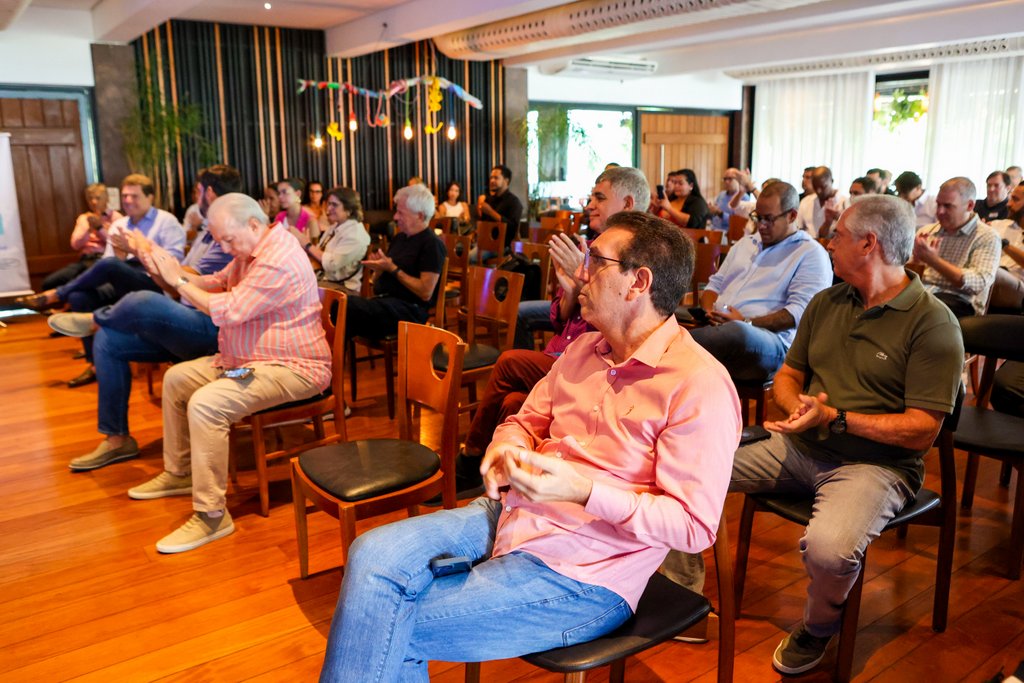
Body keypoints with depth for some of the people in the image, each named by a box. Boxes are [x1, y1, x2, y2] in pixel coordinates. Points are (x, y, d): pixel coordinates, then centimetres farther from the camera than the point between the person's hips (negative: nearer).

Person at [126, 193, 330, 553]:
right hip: (248, 359, 11)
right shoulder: (250, 250, 9)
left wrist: (179, 281, -13)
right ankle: (179, 473, 30)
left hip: (291, 368, -11)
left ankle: (211, 515, -19)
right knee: (176, 379, 15)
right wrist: (177, 272, -6)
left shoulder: (278, 261, -25)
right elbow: (219, 283, 12)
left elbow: (227, 310, -25)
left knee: (205, 404, -29)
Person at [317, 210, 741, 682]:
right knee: (372, 556, -12)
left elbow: (695, 526, -17)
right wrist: (505, 448, -6)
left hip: (580, 574, -7)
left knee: (396, 634, -12)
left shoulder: (700, 386, -16)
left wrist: (584, 492, -27)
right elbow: (527, 421, 19)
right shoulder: (583, 350, 9)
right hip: (511, 514, 7)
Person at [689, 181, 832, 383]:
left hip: (772, 338, -5)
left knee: (737, 332, -44)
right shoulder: (745, 243, 29)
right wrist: (709, 311, 4)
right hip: (716, 328, 6)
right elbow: (714, 285, 28)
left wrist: (747, 322, -17)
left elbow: (799, 311, -6)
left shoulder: (811, 253, 7)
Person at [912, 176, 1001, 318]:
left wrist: (933, 260, -18)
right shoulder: (926, 230, 18)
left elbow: (979, 283, -12)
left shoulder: (987, 237, 3)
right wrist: (917, 259, -8)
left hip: (958, 301, -4)